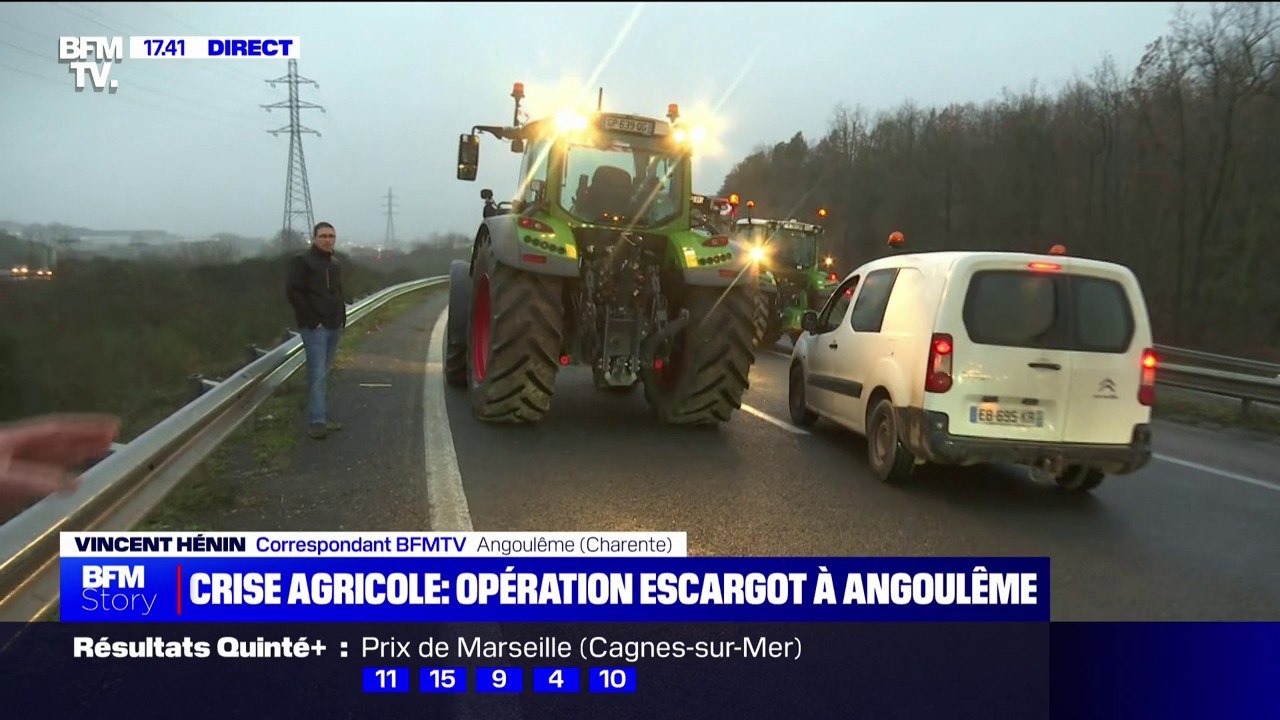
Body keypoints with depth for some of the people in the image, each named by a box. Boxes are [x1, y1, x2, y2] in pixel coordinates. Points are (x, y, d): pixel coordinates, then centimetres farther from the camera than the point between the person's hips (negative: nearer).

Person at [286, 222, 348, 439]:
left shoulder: (334, 264, 18)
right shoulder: (302, 261, -6)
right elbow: (294, 294, -13)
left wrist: (342, 318, 12)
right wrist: (312, 321, -17)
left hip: (334, 327, 7)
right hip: (314, 328, -7)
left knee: (324, 374, 10)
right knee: (317, 375, -11)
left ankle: (321, 418, 15)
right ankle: (317, 421, -10)